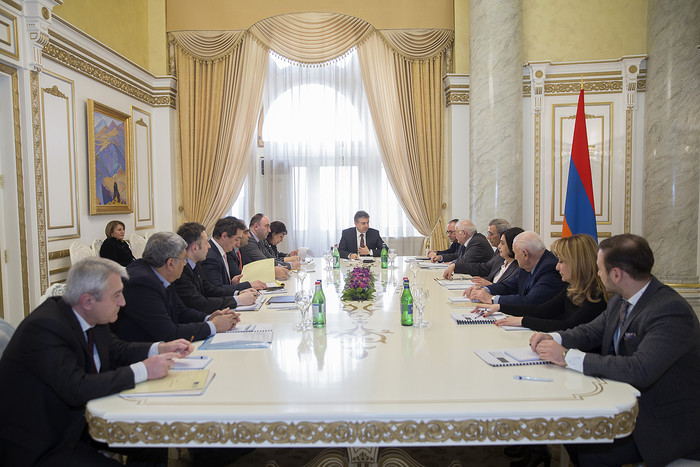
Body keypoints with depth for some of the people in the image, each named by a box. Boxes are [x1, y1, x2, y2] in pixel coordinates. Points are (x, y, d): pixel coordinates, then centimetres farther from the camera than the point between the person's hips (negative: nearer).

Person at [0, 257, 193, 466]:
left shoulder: (88, 316, -4)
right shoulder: (43, 327, -27)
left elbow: (115, 350, 11)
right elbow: (76, 389, -34)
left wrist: (162, 349, -4)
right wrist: (142, 371, -29)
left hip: (79, 421, 8)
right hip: (38, 444, -8)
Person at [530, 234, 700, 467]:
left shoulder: (672, 311, -26)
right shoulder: (621, 301, 0)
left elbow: (640, 371, -36)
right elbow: (591, 331, 12)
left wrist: (568, 356, -33)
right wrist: (554, 338, -9)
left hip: (665, 423, -7)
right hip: (629, 403, 8)